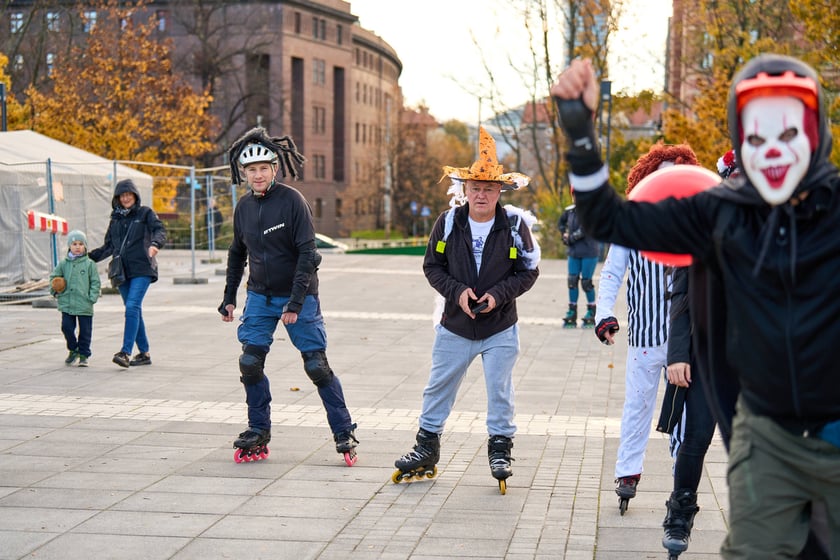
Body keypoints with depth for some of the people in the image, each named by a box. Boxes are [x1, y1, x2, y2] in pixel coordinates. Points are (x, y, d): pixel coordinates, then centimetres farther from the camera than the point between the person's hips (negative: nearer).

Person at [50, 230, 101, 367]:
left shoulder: (89, 264, 0)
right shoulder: (63, 264, 6)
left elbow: (95, 282, 1)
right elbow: (54, 277, 17)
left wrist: (92, 297, -8)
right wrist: (55, 290, 1)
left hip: (84, 305, -2)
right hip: (66, 304, 2)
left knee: (85, 330, 2)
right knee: (66, 327, 2)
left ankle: (84, 355, 14)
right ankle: (73, 350, 24)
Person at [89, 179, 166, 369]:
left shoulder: (145, 213, 5)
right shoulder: (116, 218, 18)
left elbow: (160, 230, -11)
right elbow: (109, 246, 25)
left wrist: (155, 244, -32)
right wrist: (89, 257, 18)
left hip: (141, 269, -5)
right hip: (122, 270, 5)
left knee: (132, 307, -18)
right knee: (133, 311, 6)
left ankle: (126, 352, -23)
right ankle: (144, 353, 13)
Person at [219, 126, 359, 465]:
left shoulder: (291, 200, -13)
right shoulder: (244, 207, 4)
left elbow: (307, 253, -15)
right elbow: (237, 254, 18)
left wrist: (296, 301, -20)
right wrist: (229, 297, 17)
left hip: (298, 297, -5)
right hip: (259, 296, 5)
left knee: (317, 365, -4)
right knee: (250, 363, -2)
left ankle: (344, 434, 7)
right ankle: (258, 433, 13)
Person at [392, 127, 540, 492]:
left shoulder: (515, 224, -8)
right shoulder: (449, 222, -4)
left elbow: (529, 271, -2)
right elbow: (433, 266, 3)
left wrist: (499, 294, -17)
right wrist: (457, 291, -14)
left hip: (500, 328, -2)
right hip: (455, 325, 2)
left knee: (500, 391, 6)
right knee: (438, 388, 10)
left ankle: (500, 450, 23)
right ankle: (427, 448, 24)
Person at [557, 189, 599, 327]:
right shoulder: (570, 210, 8)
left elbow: (584, 229, -22)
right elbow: (561, 222, 27)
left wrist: (571, 238, -13)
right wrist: (564, 233, 10)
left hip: (589, 252, -6)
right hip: (574, 252, 6)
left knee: (586, 282, -2)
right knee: (572, 281, 3)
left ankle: (591, 312, 12)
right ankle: (572, 312, 11)